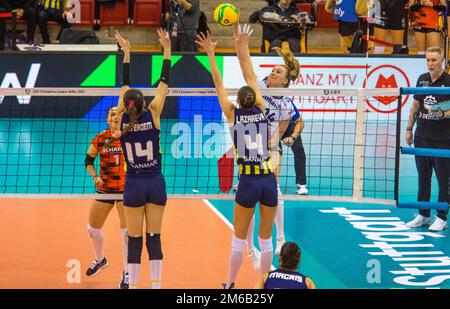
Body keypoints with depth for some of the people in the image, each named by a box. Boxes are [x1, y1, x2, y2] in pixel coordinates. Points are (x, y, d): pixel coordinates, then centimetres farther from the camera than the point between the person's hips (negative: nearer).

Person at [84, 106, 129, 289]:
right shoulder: (100, 138, -3)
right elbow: (88, 160, 8)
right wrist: (95, 176, -9)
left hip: (126, 189, -3)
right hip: (104, 189, 3)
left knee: (127, 232, -10)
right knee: (92, 228, 11)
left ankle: (127, 274, 4)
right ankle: (99, 260, 40)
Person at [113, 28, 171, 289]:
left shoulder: (123, 119, -7)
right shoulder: (153, 115, -10)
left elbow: (125, 84, 4)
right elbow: (164, 83, -4)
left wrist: (127, 52, 11)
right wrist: (167, 50, 1)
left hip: (133, 184, 0)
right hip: (155, 182, 0)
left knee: (134, 238, 4)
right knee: (154, 236, 4)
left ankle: (133, 284, 3)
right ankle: (156, 285, 3)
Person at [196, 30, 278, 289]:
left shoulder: (233, 114, -1)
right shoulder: (262, 110, 4)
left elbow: (219, 84, 5)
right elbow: (251, 76, 14)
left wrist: (211, 54, 9)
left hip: (248, 181, -2)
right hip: (269, 179, 2)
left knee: (239, 238, 9)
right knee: (266, 239, 10)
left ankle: (230, 285, 17)